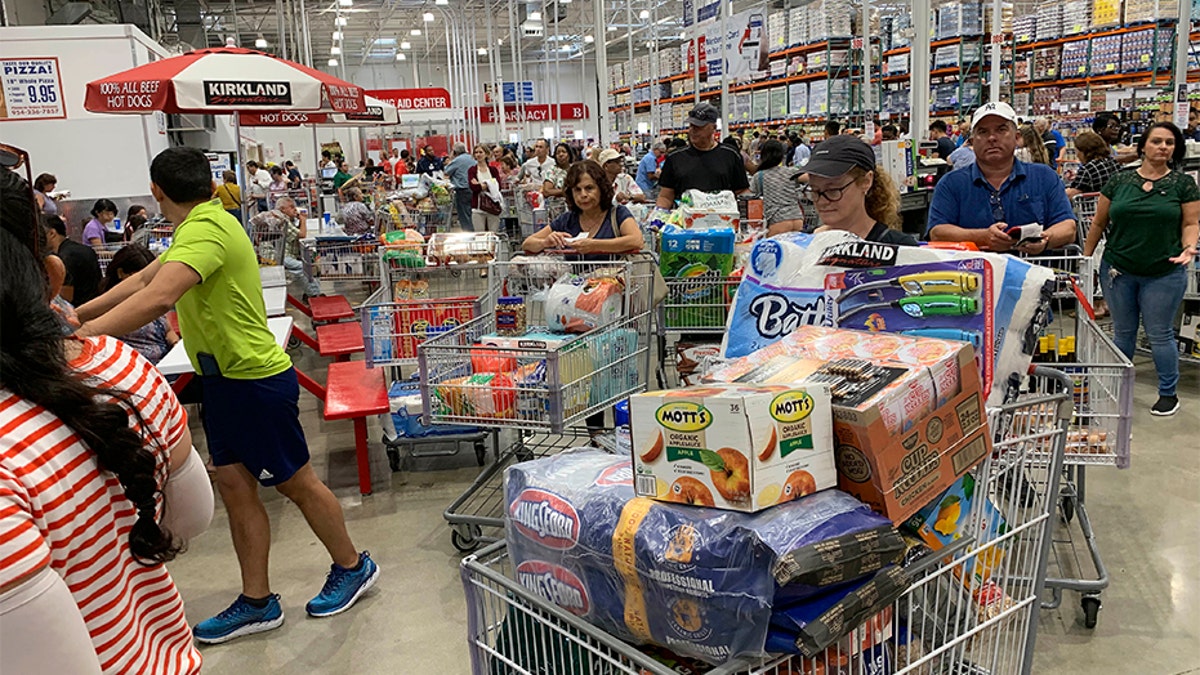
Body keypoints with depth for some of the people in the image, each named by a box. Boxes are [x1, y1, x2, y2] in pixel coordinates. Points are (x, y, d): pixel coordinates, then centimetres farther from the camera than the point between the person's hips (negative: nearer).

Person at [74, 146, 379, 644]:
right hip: (224, 377, 9)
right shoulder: (202, 224, 10)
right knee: (234, 484, 11)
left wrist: (78, 338, -38)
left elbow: (156, 298, -37)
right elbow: (143, 279, 18)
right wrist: (77, 315, 16)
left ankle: (352, 567, 27)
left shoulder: (206, 228, -23)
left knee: (295, 482, 6)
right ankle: (257, 602, 22)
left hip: (256, 379, -9)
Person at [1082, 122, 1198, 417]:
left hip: (1163, 274, -1)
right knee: (1122, 332, 13)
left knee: (1160, 335, 6)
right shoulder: (1119, 180, 2)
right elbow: (1099, 223, 6)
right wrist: (1085, 259, 5)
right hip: (1118, 271, 2)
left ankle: (1168, 393, 21)